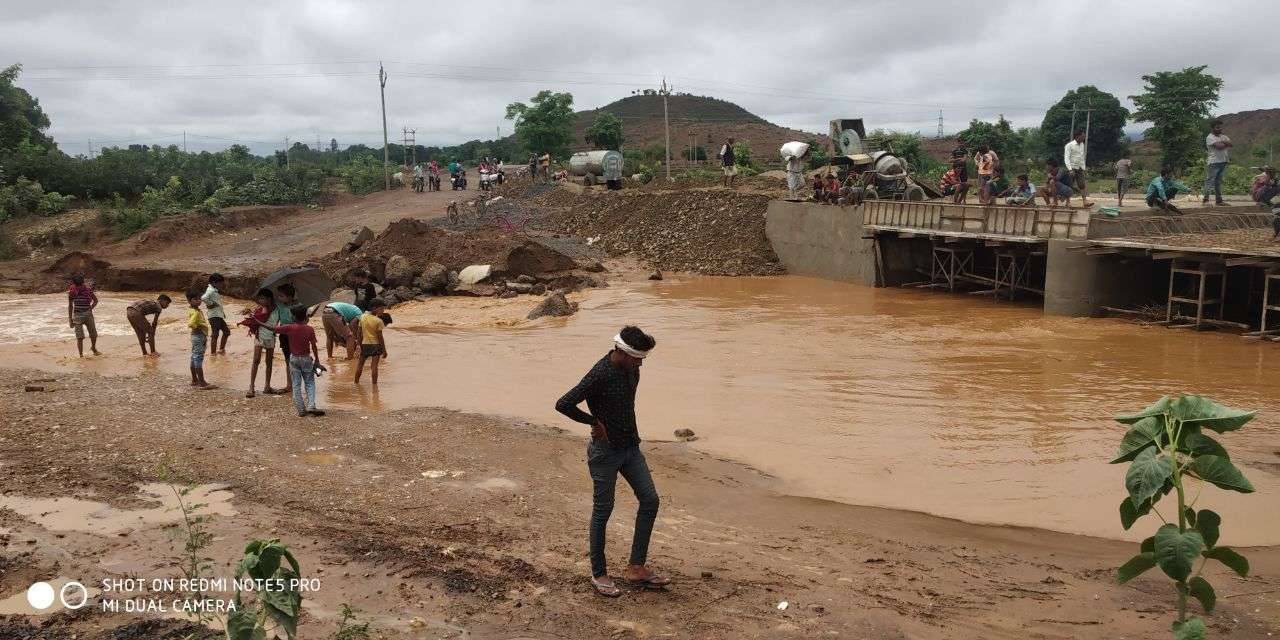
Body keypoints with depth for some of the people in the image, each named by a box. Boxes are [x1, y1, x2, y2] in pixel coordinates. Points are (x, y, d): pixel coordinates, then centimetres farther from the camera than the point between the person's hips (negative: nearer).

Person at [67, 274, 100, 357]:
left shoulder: (88, 289, -5)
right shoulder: (72, 291, -5)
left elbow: (95, 300, 9)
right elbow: (70, 306, 4)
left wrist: (90, 309, -5)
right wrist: (70, 318, 4)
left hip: (88, 314, 1)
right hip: (78, 315, -1)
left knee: (94, 334, 8)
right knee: (80, 337, -5)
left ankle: (93, 348, 36)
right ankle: (81, 355, 1)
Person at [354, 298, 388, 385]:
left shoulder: (363, 317, -1)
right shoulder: (378, 321, -16)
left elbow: (360, 333, 5)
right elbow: (380, 337, -14)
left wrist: (360, 345, 15)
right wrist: (384, 350, -7)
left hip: (365, 344, 5)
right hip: (375, 345, -5)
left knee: (360, 364, 18)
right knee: (374, 366, -2)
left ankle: (356, 382, 27)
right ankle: (374, 384, 0)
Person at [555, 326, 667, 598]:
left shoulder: (631, 370, 2)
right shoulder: (600, 375, -24)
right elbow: (563, 404, -28)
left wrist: (631, 432, 13)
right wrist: (595, 422, -15)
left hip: (631, 446, 8)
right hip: (606, 451, -8)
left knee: (650, 500, 5)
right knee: (603, 510, 3)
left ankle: (636, 567, 13)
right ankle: (599, 574, 17)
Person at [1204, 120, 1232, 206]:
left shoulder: (1223, 136, 17)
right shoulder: (1210, 137, -6)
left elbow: (1231, 144, 3)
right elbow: (1219, 146, -18)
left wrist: (1222, 142, -10)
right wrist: (1226, 144, -1)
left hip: (1223, 161, 7)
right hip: (1214, 162, -7)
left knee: (1219, 182, 10)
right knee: (1210, 180, -11)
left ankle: (1219, 200, 12)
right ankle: (1206, 199, -14)